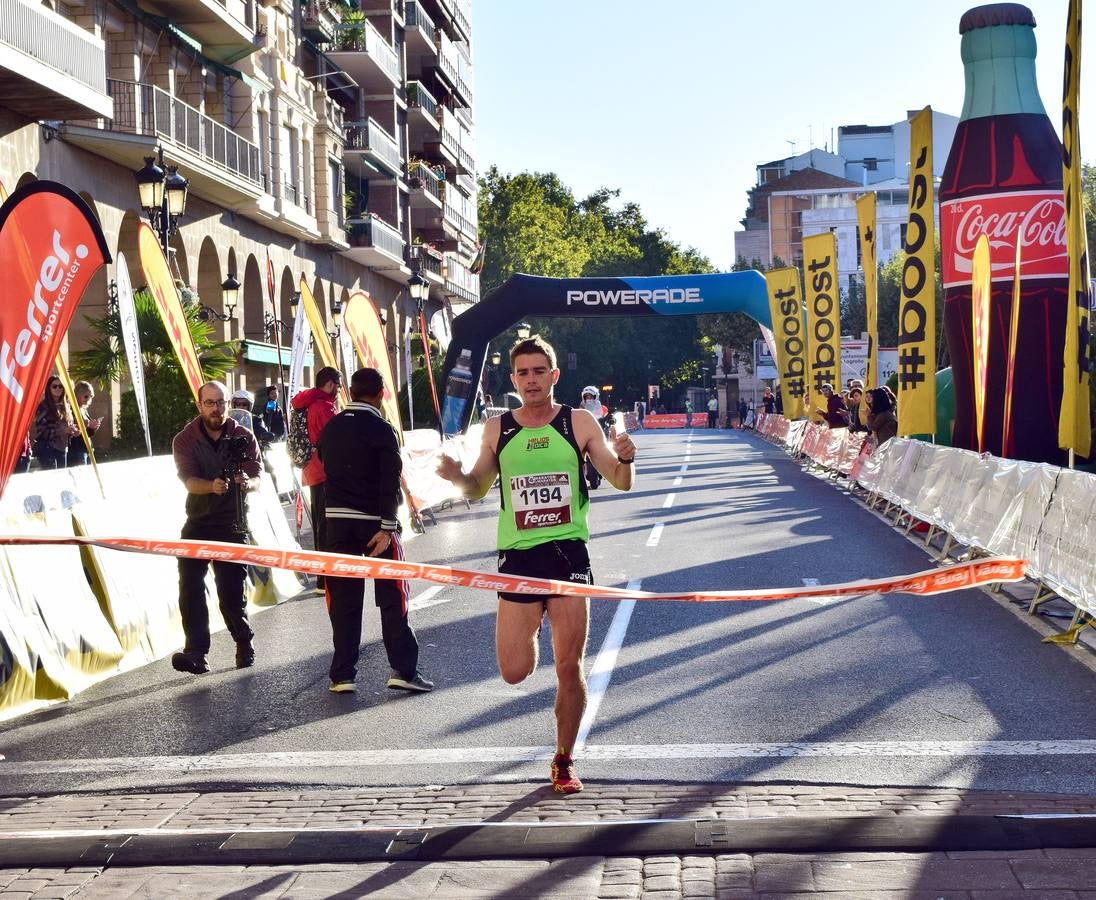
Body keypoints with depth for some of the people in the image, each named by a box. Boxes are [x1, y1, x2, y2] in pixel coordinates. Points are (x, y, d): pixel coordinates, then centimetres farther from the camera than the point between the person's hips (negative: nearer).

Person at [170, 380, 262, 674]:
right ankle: (196, 653, -13)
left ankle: (245, 644, 23)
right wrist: (212, 487, -37)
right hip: (198, 523, 1)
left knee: (231, 591, -2)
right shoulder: (185, 440, -2)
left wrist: (246, 483, -33)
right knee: (190, 586, -13)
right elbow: (189, 480, -15)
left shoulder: (244, 437, 0)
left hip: (232, 524, -1)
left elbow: (257, 476, -8)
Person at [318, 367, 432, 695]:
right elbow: (390, 483, -16)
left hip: (337, 521, 4)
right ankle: (403, 670, 0)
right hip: (375, 523, -4)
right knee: (392, 598, 2)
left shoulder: (331, 428, 9)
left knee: (343, 600, 7)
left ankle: (342, 675, 5)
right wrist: (387, 527, -17)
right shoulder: (382, 430, -9)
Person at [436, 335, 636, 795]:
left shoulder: (579, 423, 1)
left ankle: (564, 761, 18)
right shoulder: (497, 429, 6)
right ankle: (533, 622, 33)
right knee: (514, 673, -2)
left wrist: (625, 459, -18)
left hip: (568, 553, -1)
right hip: (517, 555, 1)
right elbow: (478, 489, 17)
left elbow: (621, 482, 4)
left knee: (569, 668, -1)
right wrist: (457, 476, -6)